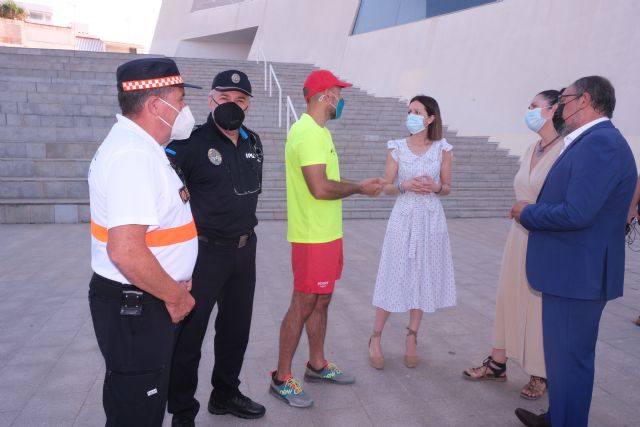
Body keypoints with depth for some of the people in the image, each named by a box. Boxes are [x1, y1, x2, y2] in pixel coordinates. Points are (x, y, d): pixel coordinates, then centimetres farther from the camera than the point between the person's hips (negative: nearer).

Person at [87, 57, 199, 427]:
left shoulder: (138, 146, 10)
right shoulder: (133, 156, -23)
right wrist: (175, 296, -17)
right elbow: (125, 251, -32)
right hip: (135, 305, -10)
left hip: (146, 299, 10)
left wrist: (175, 282, 15)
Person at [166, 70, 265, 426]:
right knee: (188, 332, 5)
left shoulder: (253, 142, 6)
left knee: (236, 327, 18)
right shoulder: (193, 141, -15)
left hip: (245, 250, 7)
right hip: (204, 251, -6)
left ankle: (225, 394, 38)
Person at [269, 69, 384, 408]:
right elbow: (320, 188, -27)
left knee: (321, 301, 18)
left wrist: (358, 186, 7)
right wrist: (359, 187, -12)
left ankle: (317, 365, 34)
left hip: (328, 234, 10)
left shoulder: (318, 130, 14)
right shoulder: (308, 132, -19)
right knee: (302, 306, 0)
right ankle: (281, 378, 15)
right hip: (312, 237, -10)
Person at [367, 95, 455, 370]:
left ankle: (411, 339, 23)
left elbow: (447, 188, 7)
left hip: (431, 220, 1)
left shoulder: (442, 148, 1)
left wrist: (435, 187, -15)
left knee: (424, 278, 7)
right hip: (403, 218, -1)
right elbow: (387, 187, 2)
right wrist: (405, 185, -17)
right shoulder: (397, 148, 0)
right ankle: (375, 338, 15)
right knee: (393, 278, 1)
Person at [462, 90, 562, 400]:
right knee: (508, 298, 13)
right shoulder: (531, 150, 10)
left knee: (542, 305, 6)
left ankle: (542, 374, 25)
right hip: (519, 237, 8)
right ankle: (497, 363, 28)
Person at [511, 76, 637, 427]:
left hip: (578, 273, -10)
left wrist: (527, 213, -12)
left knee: (569, 358, 4)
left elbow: (576, 213, -27)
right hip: (571, 269, 10)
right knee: (563, 353, 22)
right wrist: (533, 211, 4)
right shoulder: (591, 142, 13)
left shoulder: (601, 142, -19)